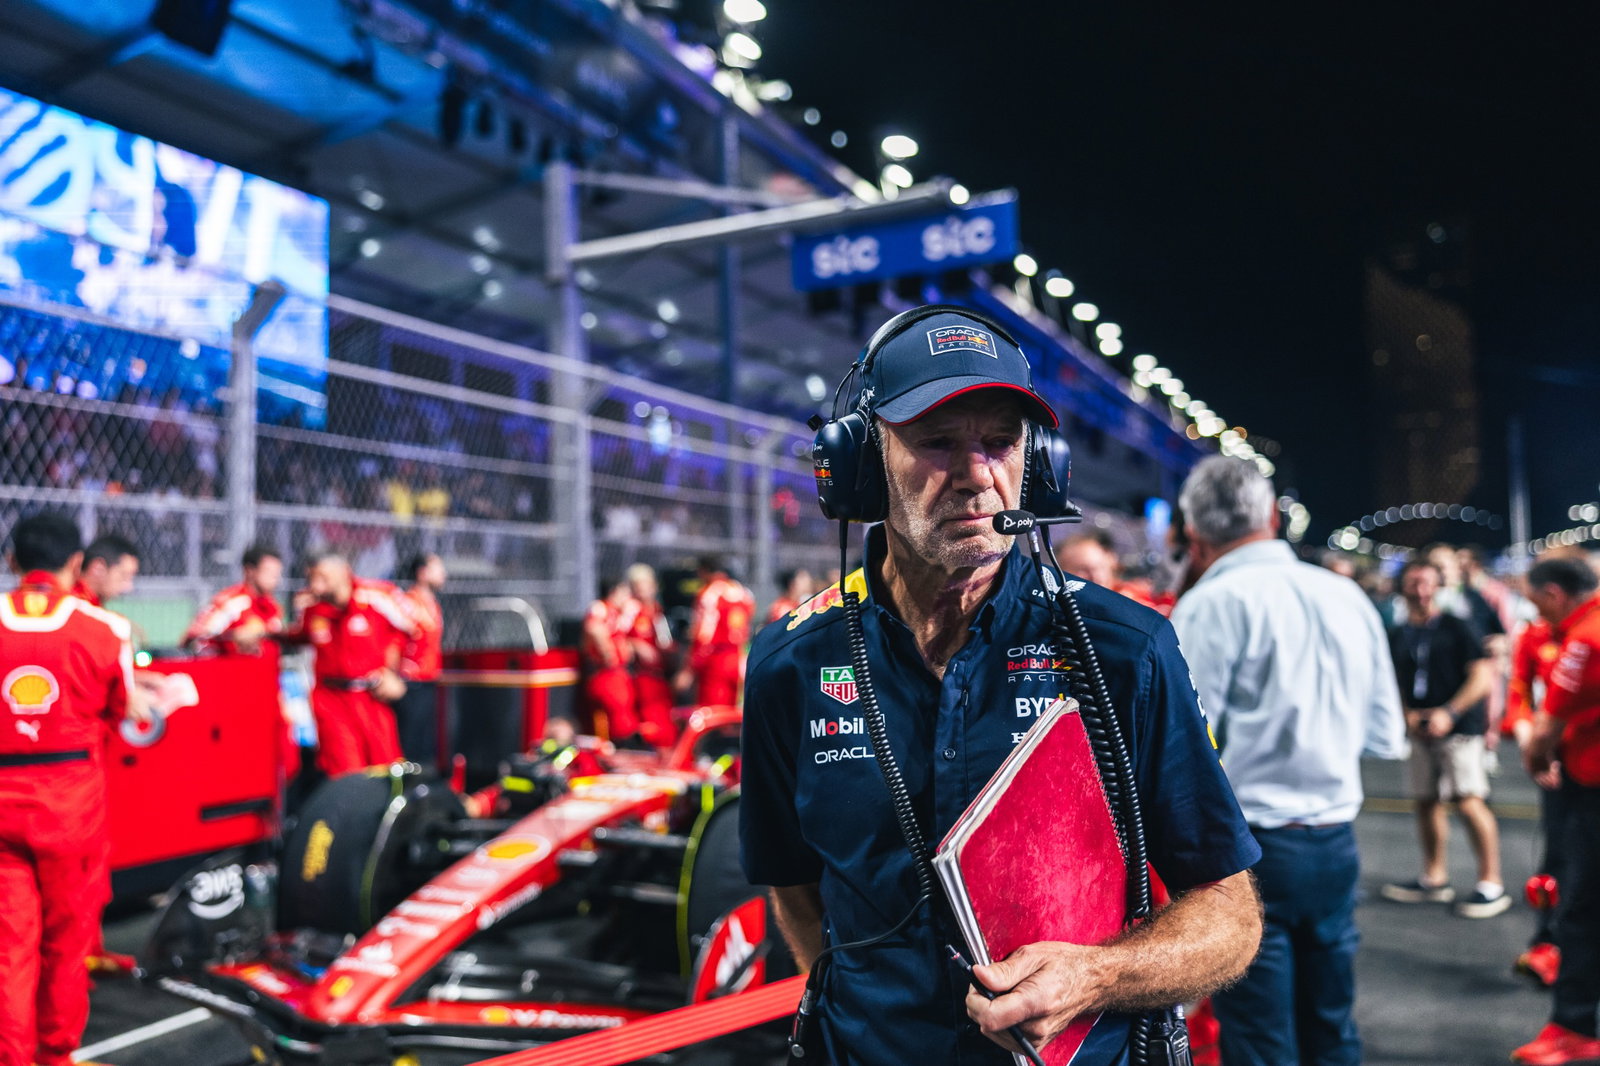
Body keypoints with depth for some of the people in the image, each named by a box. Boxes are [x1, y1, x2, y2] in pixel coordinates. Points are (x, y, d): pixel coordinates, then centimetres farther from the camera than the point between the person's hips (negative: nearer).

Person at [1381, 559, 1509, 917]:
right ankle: (1434, 878, 24)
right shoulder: (1397, 636, 11)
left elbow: (1483, 677, -7)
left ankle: (1491, 884, -2)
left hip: (1460, 728, -5)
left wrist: (1449, 713, -16)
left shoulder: (1457, 628, -3)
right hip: (1421, 732, 6)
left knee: (1470, 802, -12)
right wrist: (1408, 714, -2)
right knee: (1426, 802, 11)